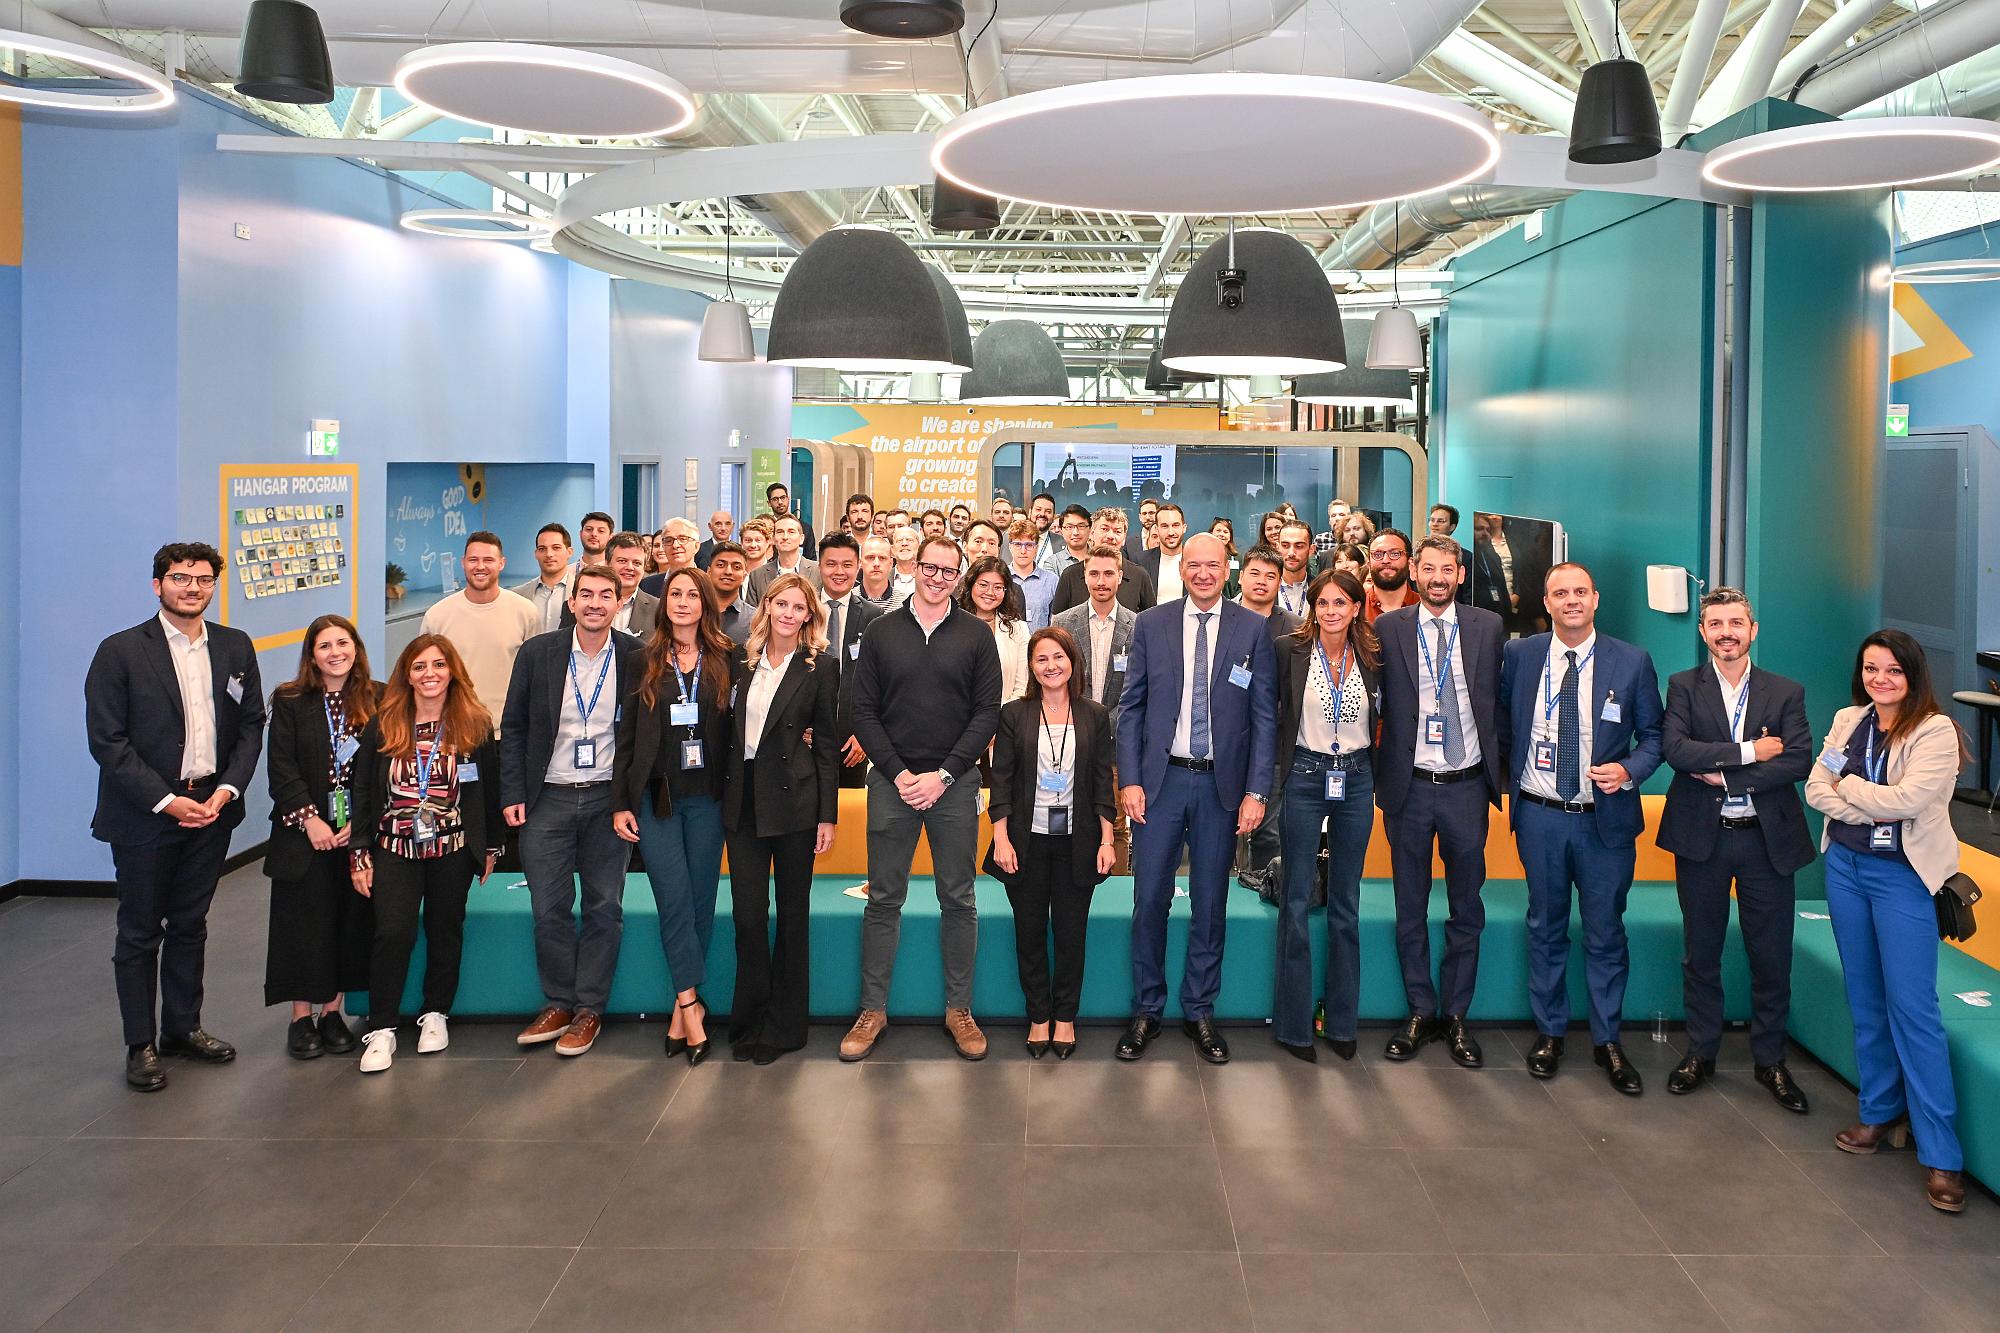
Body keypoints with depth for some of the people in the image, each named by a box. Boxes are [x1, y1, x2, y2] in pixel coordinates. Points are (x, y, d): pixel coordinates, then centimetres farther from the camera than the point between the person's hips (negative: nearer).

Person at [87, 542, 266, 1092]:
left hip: (211, 807, 4)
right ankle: (141, 1045, 17)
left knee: (190, 926, 15)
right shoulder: (121, 651, -8)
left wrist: (226, 789, -7)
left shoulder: (236, 648, 5)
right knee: (139, 933, 6)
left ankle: (182, 1028, 28)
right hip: (144, 815, -4)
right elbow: (107, 740, -11)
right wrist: (165, 800, -15)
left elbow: (251, 726, 6)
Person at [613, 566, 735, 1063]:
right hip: (656, 795, -1)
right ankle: (691, 1003, -1)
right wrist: (620, 803, -1)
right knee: (674, 899, -8)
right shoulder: (644, 661, 4)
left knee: (700, 901, 4)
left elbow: (737, 725, 4)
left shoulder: (727, 659, 5)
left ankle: (682, 1007, 13)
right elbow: (626, 736, 4)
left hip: (707, 797, 1)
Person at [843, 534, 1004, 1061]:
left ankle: (959, 1008, 16)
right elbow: (863, 710, 2)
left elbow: (987, 712, -1)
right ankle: (873, 1009, 14)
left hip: (954, 784, 0)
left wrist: (943, 774, -10)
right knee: (883, 899, 5)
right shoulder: (882, 632, 5)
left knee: (958, 900, 5)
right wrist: (899, 773, -9)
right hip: (891, 781, 0)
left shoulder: (976, 636, 3)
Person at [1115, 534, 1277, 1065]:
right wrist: (1129, 780, -4)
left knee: (1210, 904, 9)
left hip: (1222, 783, 0)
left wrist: (1256, 791, -6)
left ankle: (1200, 1011, 23)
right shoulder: (1150, 625, 3)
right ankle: (1146, 1010, 18)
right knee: (1150, 901, 3)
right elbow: (1130, 707, 3)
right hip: (1161, 780, 0)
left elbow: (1264, 716, 0)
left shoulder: (1252, 630, 1)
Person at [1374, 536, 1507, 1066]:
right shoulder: (1388, 629, -1)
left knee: (1467, 909, 8)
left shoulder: (1487, 627, 2)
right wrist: (1380, 773, -4)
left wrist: (1499, 771, 0)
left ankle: (1455, 1016, 21)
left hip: (1467, 786, 1)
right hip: (1409, 785, 0)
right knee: (1410, 909, 9)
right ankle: (1420, 1012, 22)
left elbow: (1500, 702, 4)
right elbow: (1375, 703, 1)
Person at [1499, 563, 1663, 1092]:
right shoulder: (1518, 655, 0)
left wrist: (1629, 770, -15)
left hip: (1607, 818, -1)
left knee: (1606, 933, 7)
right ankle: (1549, 1033, 26)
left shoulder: (1633, 662, -3)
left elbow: (1653, 736, 3)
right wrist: (1506, 775, 4)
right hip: (1540, 815, 1)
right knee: (1545, 929, 12)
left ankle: (1607, 1041, 21)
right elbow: (1501, 722, 13)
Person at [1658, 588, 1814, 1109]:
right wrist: (1748, 752, -16)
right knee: (1700, 954, 11)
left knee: (1771, 958, 7)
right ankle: (1701, 1053, 25)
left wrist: (1725, 775, -16)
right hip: (1701, 837, 0)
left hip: (1767, 839, 0)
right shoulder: (1684, 687, 1)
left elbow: (1800, 761, -10)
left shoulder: (1786, 692, 3)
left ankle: (1770, 1061, 23)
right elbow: (1674, 748, -15)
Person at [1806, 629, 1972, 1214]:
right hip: (1845, 865, 6)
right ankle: (1881, 1113, 26)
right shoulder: (1848, 720, 6)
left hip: (1903, 875, -6)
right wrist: (1873, 809, -15)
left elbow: (1909, 798, -22)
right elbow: (1816, 788, -1)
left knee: (1912, 1006, -8)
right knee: (1865, 1000, 13)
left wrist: (1848, 786, -8)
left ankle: (1940, 1153, -2)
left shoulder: (1935, 731, -11)